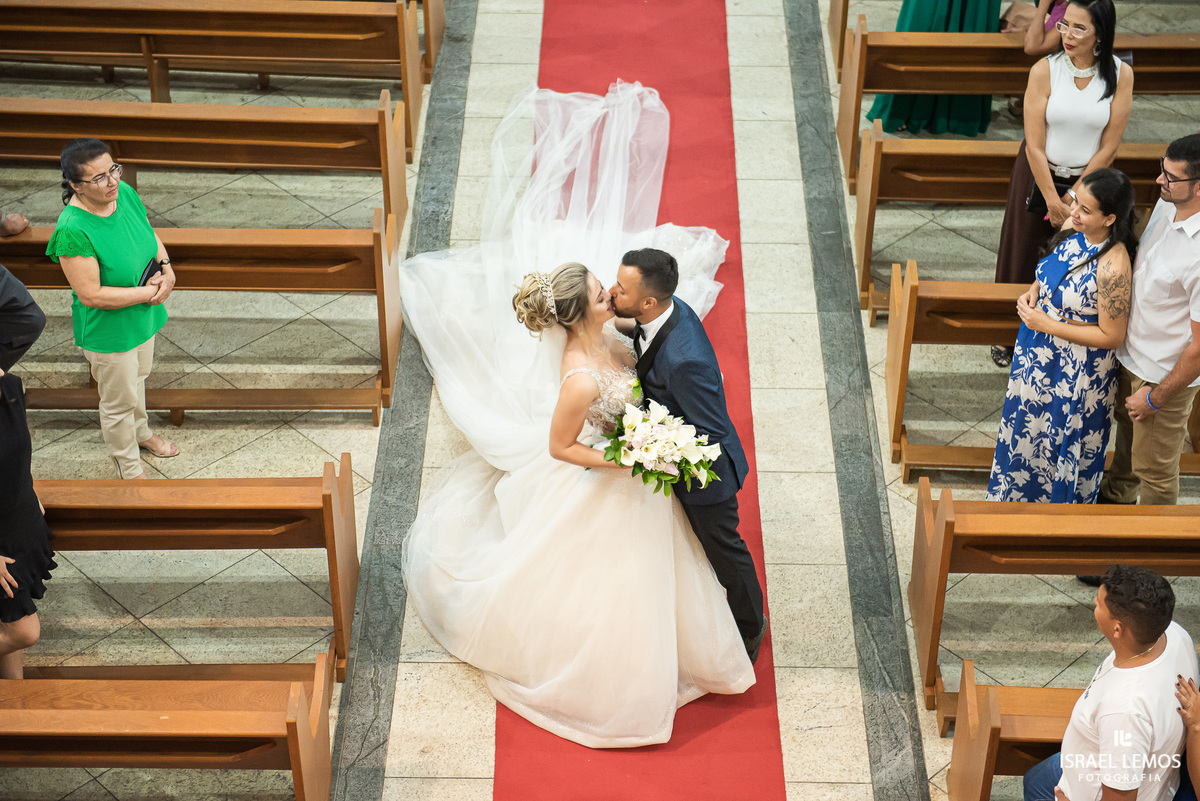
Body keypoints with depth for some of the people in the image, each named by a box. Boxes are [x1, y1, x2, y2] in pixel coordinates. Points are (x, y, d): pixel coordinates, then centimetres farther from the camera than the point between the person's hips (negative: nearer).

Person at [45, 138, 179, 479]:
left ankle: (141, 432, 60)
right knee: (119, 401, 15)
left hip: (143, 315, 7)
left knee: (138, 377, 32)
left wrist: (166, 268, -10)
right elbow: (92, 295, -31)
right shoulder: (73, 231, -35)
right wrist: (148, 292, -25)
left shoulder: (125, 193, -13)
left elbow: (149, 232, 7)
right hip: (109, 331, -7)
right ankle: (130, 469, 39)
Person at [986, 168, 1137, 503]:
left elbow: (1111, 336, -24)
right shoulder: (1073, 228, -10)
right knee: (1028, 427, 27)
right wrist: (1034, 291, -9)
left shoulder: (1112, 268, -33)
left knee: (1060, 443, 15)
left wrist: (1047, 325, -23)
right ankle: (1018, 495, 52)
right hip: (1041, 354, 7)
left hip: (1077, 373, -7)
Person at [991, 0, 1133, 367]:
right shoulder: (1045, 71, -17)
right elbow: (1034, 145, -16)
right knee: (1022, 255, 11)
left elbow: (1109, 147, -9)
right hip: (1039, 174, 0)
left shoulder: (1120, 75, -14)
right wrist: (1052, 200, -15)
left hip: (1087, 179, 1)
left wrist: (1074, 198, -10)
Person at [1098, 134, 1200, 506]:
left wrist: (1155, 398, -18)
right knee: (1127, 424, 34)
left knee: (1153, 467, 15)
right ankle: (1116, 495, 62)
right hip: (1132, 352, 8)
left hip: (1166, 375, -8)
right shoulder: (1168, 204, -11)